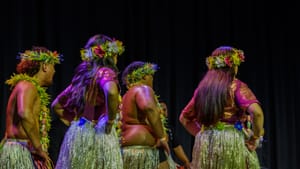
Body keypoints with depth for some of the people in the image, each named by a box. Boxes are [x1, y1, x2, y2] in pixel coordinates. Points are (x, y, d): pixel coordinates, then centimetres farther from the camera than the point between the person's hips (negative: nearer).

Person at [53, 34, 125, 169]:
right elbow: (111, 92, -29)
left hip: (75, 134, 7)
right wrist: (111, 120, -17)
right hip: (97, 134, -7)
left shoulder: (82, 76, 17)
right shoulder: (105, 72, -5)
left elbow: (56, 105, 24)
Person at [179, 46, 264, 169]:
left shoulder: (202, 88, 11)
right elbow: (256, 112, -20)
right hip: (232, 143, -5)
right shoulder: (236, 86, -5)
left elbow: (184, 118, 19)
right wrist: (256, 137, -8)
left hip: (205, 145, 5)